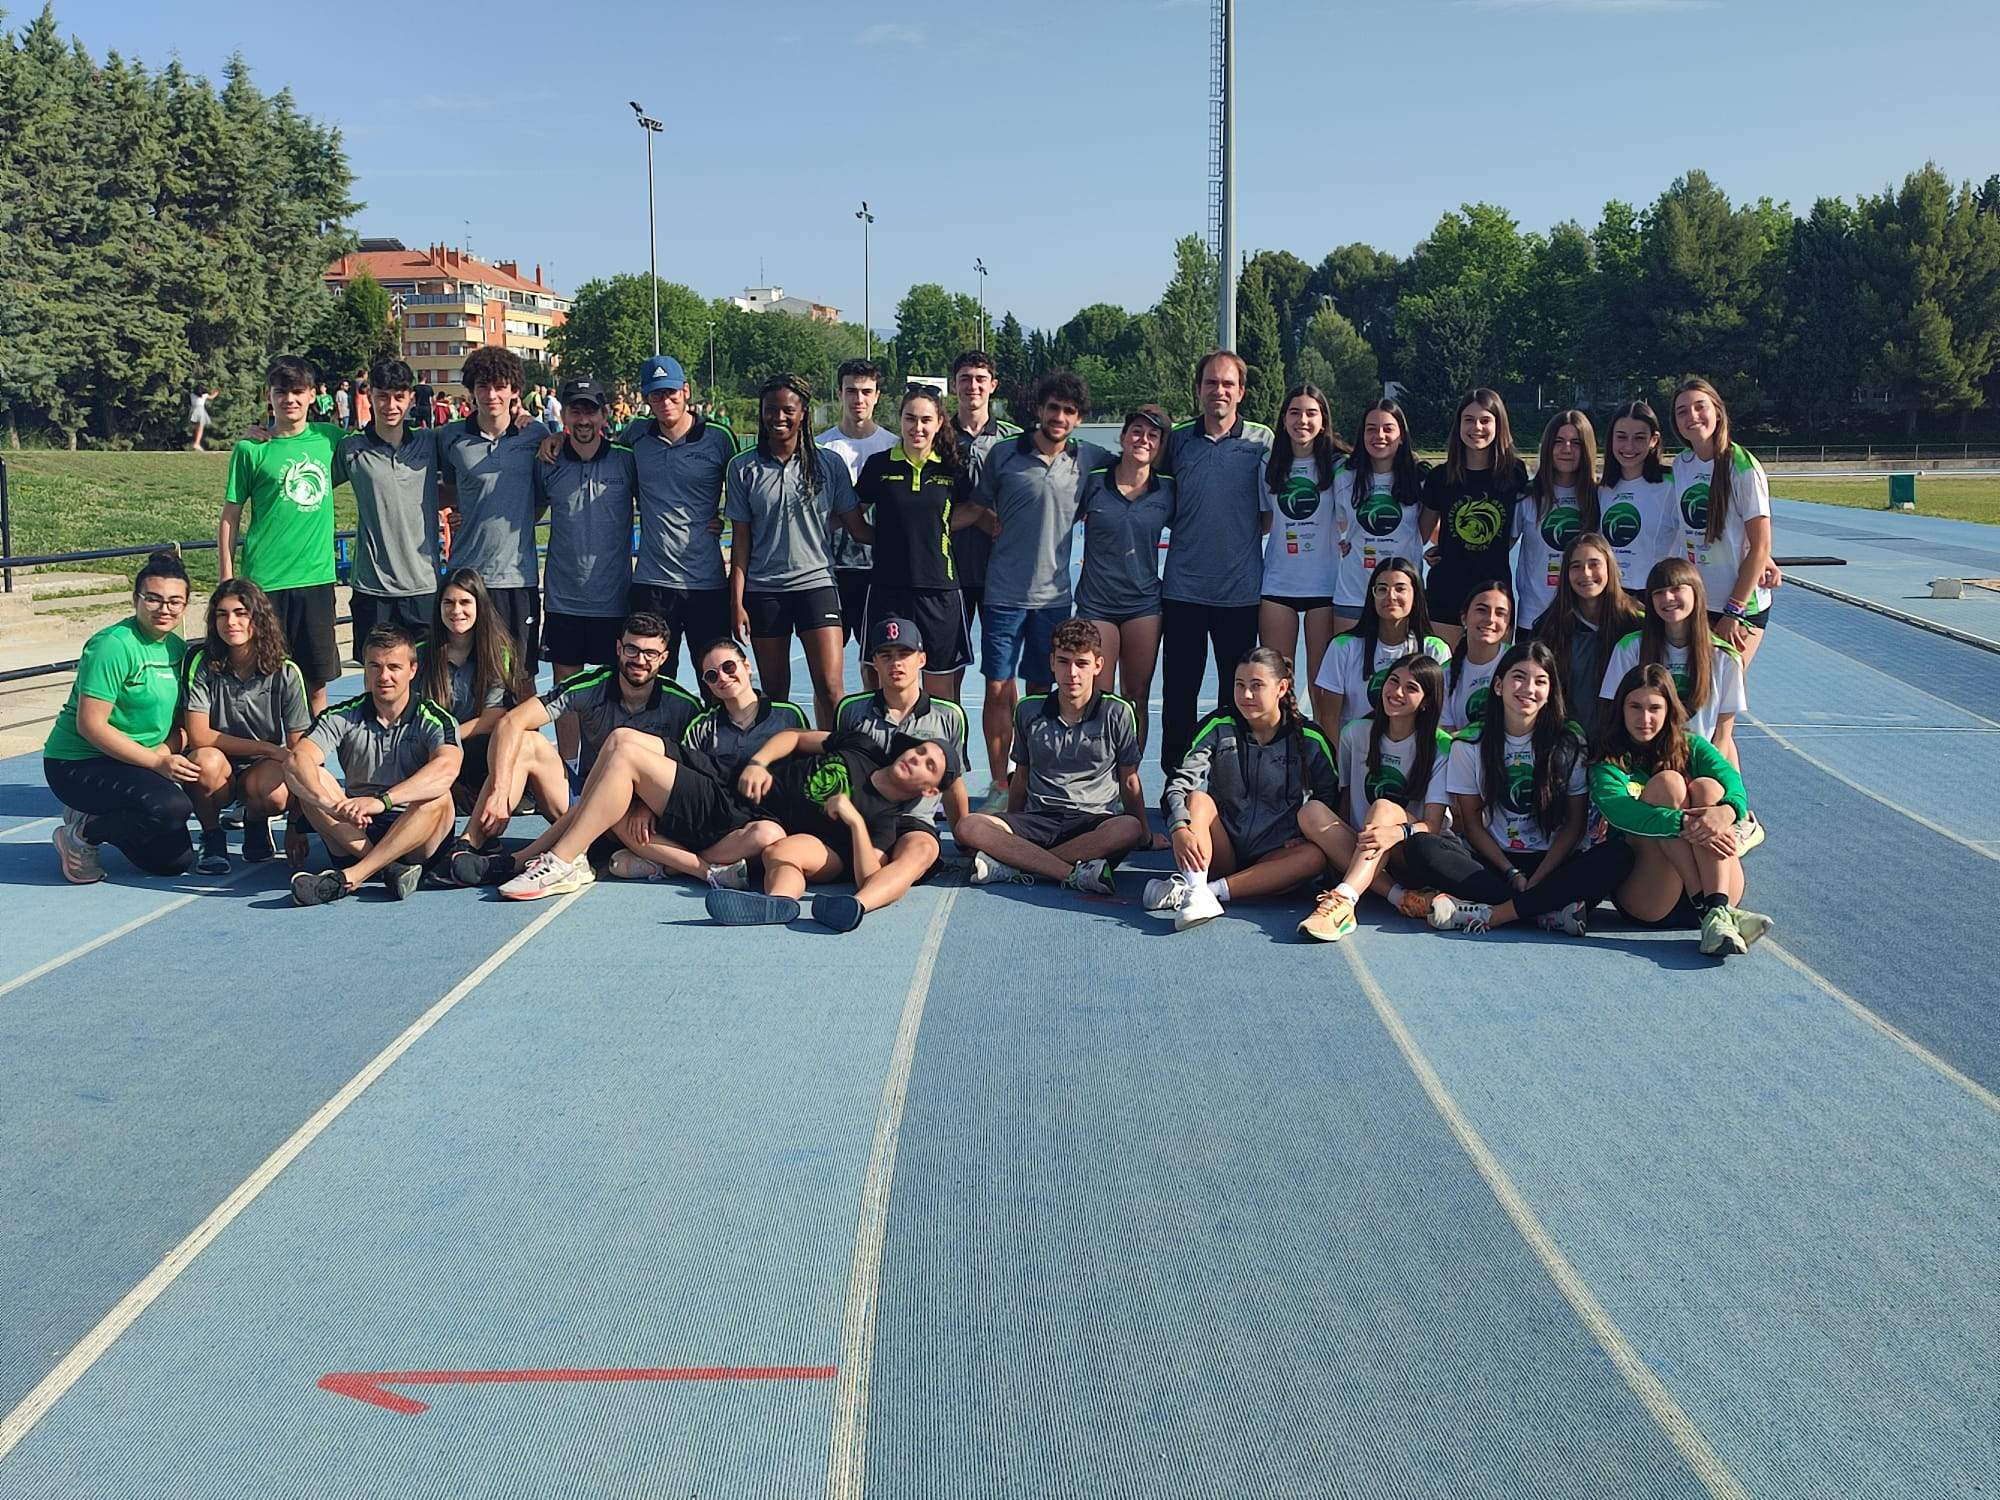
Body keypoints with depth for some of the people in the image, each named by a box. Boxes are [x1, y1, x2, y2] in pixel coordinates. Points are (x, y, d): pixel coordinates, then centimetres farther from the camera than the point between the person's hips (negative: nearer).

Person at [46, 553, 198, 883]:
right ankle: (81, 834, -8)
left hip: (133, 765, 8)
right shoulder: (114, 645, -19)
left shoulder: (178, 648, 5)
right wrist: (157, 762, -25)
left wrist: (166, 751, -15)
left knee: (176, 860, 5)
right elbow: (90, 725, -23)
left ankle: (93, 816, 21)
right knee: (171, 807, -31)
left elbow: (178, 721, 8)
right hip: (79, 764, -8)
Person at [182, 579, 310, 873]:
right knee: (206, 760, -35)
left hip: (263, 771, 0)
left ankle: (256, 823, 5)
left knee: (275, 793, -35)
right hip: (218, 772, 0)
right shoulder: (202, 663, -12)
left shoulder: (285, 672, -10)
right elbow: (197, 736, -16)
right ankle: (212, 836, -5)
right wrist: (270, 749, -19)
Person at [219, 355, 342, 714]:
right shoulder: (250, 450, -2)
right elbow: (229, 518, 1)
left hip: (317, 577, 3)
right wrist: (227, 583, -3)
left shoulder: (328, 438, 6)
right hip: (265, 580, -3)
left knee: (317, 681, 8)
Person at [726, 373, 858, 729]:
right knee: (774, 692, 7)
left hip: (817, 583, -1)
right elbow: (740, 539, 4)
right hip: (763, 590, 1)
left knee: (830, 688, -11)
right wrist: (737, 602, 0)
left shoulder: (829, 464, 2)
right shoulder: (743, 468, 3)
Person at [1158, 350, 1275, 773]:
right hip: (1183, 587, 1)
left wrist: (1245, 527, -3)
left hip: (1240, 589, -1)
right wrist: (1193, 528, 4)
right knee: (1178, 690, 4)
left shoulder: (1262, 440, 2)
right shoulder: (1177, 440, 6)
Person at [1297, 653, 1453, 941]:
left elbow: (1433, 825, -14)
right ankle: (1399, 896, -33)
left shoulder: (1441, 747, -6)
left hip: (1414, 855, -4)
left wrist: (1398, 832, -36)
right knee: (1311, 812, -24)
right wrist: (1327, 836, -9)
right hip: (1358, 849, 4)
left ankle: (1342, 901, -55)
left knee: (1383, 808, -33)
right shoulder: (1355, 733, 7)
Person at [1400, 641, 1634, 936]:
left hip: (1549, 863, 0)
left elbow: (1575, 823, 0)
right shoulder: (1470, 743, 2)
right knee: (1422, 848, -28)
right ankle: (1549, 911, -29)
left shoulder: (1569, 743, 2)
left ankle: (1490, 914, -33)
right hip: (1491, 860, 0)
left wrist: (1535, 881, -13)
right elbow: (1472, 822, 2)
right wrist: (1513, 875, -12)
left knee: (1618, 856, -30)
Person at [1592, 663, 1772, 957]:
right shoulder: (1609, 764, 5)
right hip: (1646, 900, -3)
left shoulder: (1691, 747, 15)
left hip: (1717, 891, 3)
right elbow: (1618, 810, -18)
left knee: (1707, 787, -18)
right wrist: (1684, 824, -33)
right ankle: (1708, 911, -32)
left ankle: (1718, 912, -37)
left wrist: (1726, 811, -31)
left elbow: (1733, 783, -6)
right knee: (1666, 782, -18)